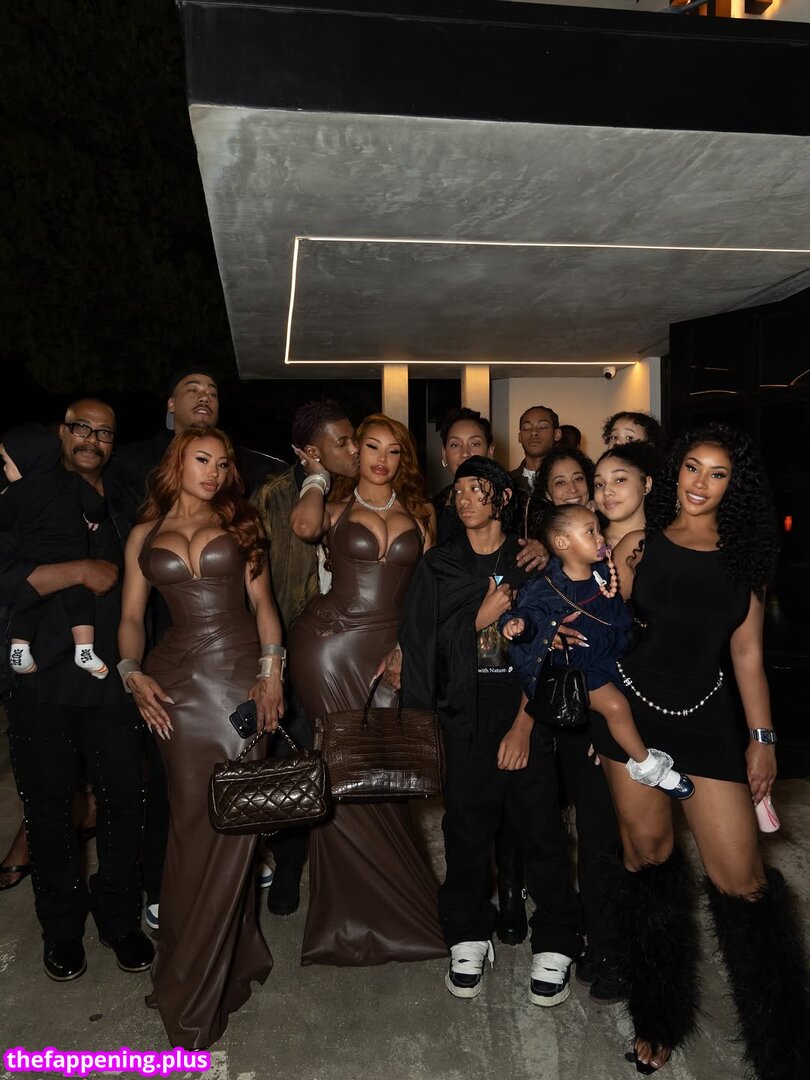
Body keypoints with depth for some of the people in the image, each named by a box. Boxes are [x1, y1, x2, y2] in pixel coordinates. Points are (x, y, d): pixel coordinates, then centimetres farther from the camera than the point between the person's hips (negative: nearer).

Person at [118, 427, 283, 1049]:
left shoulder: (240, 523, 9)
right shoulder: (146, 534, 11)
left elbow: (263, 602, 5)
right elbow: (132, 616, 10)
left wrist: (272, 670, -7)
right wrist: (132, 672, -7)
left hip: (242, 674, 0)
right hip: (178, 680, 0)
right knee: (193, 819, 2)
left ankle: (196, 986, 19)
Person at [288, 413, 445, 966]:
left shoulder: (420, 512, 11)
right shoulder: (336, 505, 6)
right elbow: (306, 526, -17)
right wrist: (318, 475, 0)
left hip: (390, 647, 2)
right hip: (329, 642, -1)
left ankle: (383, 908, 25)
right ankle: (350, 915, 21)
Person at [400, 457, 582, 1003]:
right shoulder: (439, 565, 8)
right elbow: (422, 643, 2)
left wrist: (524, 722, -9)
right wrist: (481, 617, -11)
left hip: (528, 711, -1)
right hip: (466, 712, 1)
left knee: (541, 825, 0)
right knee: (467, 825, 5)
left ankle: (555, 946, 17)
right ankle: (469, 938, 24)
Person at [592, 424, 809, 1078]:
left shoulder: (743, 556, 7)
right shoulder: (642, 543, 2)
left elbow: (747, 652, 8)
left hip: (708, 717, 1)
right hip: (634, 707, 0)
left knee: (742, 880, -4)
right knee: (648, 855, 9)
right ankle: (659, 1018, 31)